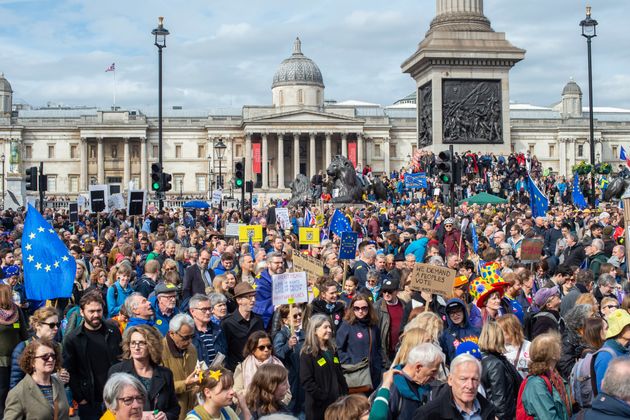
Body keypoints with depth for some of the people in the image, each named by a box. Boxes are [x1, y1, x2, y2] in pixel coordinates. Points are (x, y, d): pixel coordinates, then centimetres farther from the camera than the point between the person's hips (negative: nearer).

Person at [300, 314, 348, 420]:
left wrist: (345, 395, 7)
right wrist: (324, 397, -19)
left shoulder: (332, 350, 13)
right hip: (319, 405, -6)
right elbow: (306, 381, -16)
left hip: (337, 402, 6)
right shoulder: (308, 353, -9)